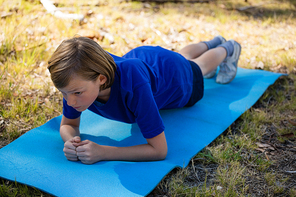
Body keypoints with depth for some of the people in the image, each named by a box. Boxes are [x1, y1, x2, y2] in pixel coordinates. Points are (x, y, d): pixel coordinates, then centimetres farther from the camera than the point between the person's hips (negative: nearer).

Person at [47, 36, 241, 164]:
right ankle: (213, 43, 71)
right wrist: (71, 141, -46)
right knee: (183, 56, 39)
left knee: (194, 66, 34)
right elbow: (68, 125, -23)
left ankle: (227, 49, 66)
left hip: (178, 77, -5)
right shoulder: (79, 78, -40)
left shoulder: (133, 84, -55)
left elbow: (159, 150, -49)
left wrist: (102, 152, -56)